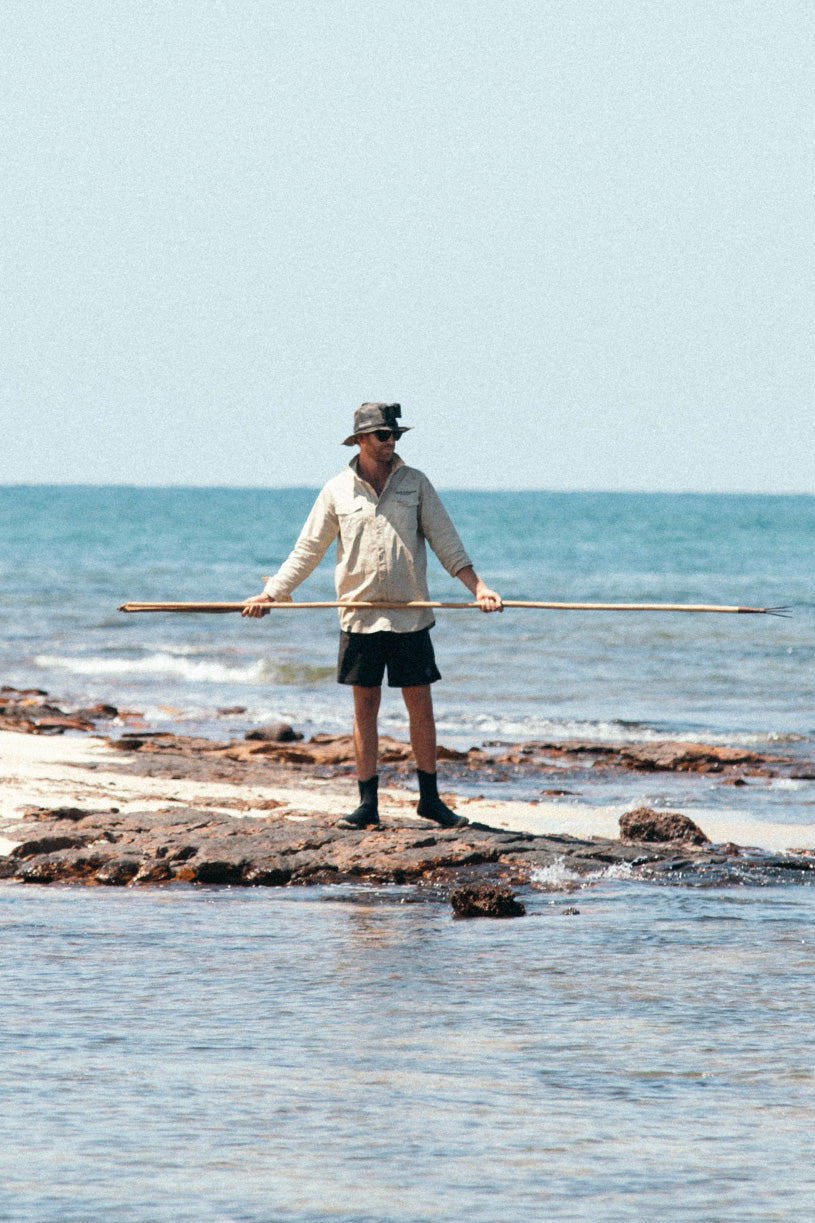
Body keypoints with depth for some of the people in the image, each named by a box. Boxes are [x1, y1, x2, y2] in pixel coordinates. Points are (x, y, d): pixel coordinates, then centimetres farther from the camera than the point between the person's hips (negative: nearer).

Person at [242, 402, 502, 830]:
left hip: (410, 617, 0)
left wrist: (477, 587, -6)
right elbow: (307, 550, 8)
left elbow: (446, 543, 5)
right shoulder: (338, 490, 3)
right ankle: (367, 804, 8)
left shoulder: (415, 483, 4)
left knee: (421, 707, 1)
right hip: (359, 617, 0)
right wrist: (270, 594, 2)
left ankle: (429, 798, 11)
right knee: (365, 709, 3)